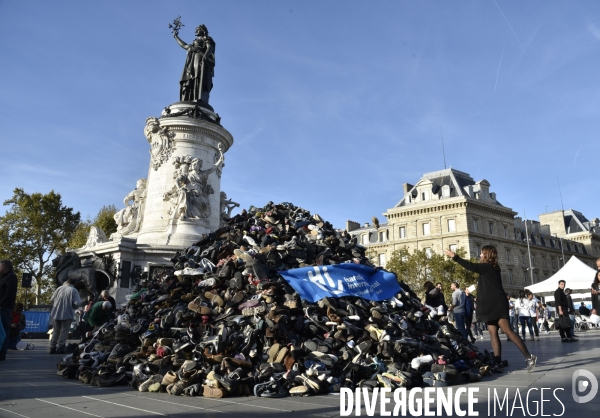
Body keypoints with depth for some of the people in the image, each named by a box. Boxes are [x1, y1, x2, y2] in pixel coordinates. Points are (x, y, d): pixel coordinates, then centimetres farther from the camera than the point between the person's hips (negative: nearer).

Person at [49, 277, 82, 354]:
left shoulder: (59, 288, 3)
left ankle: (52, 348, 19)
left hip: (57, 313, 4)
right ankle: (60, 348, 4)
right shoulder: (74, 290, -10)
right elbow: (77, 303, -17)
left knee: (56, 330, 16)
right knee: (64, 331, 4)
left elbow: (51, 300, 6)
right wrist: (73, 308, 3)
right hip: (67, 314, -4)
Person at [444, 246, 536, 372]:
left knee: (507, 330, -12)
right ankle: (498, 363, 2)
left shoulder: (488, 266, -10)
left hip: (497, 304, -10)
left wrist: (454, 256, -18)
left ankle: (529, 357, -9)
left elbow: (471, 266, -19)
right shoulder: (491, 268, 18)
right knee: (492, 332, 3)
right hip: (492, 305, 10)